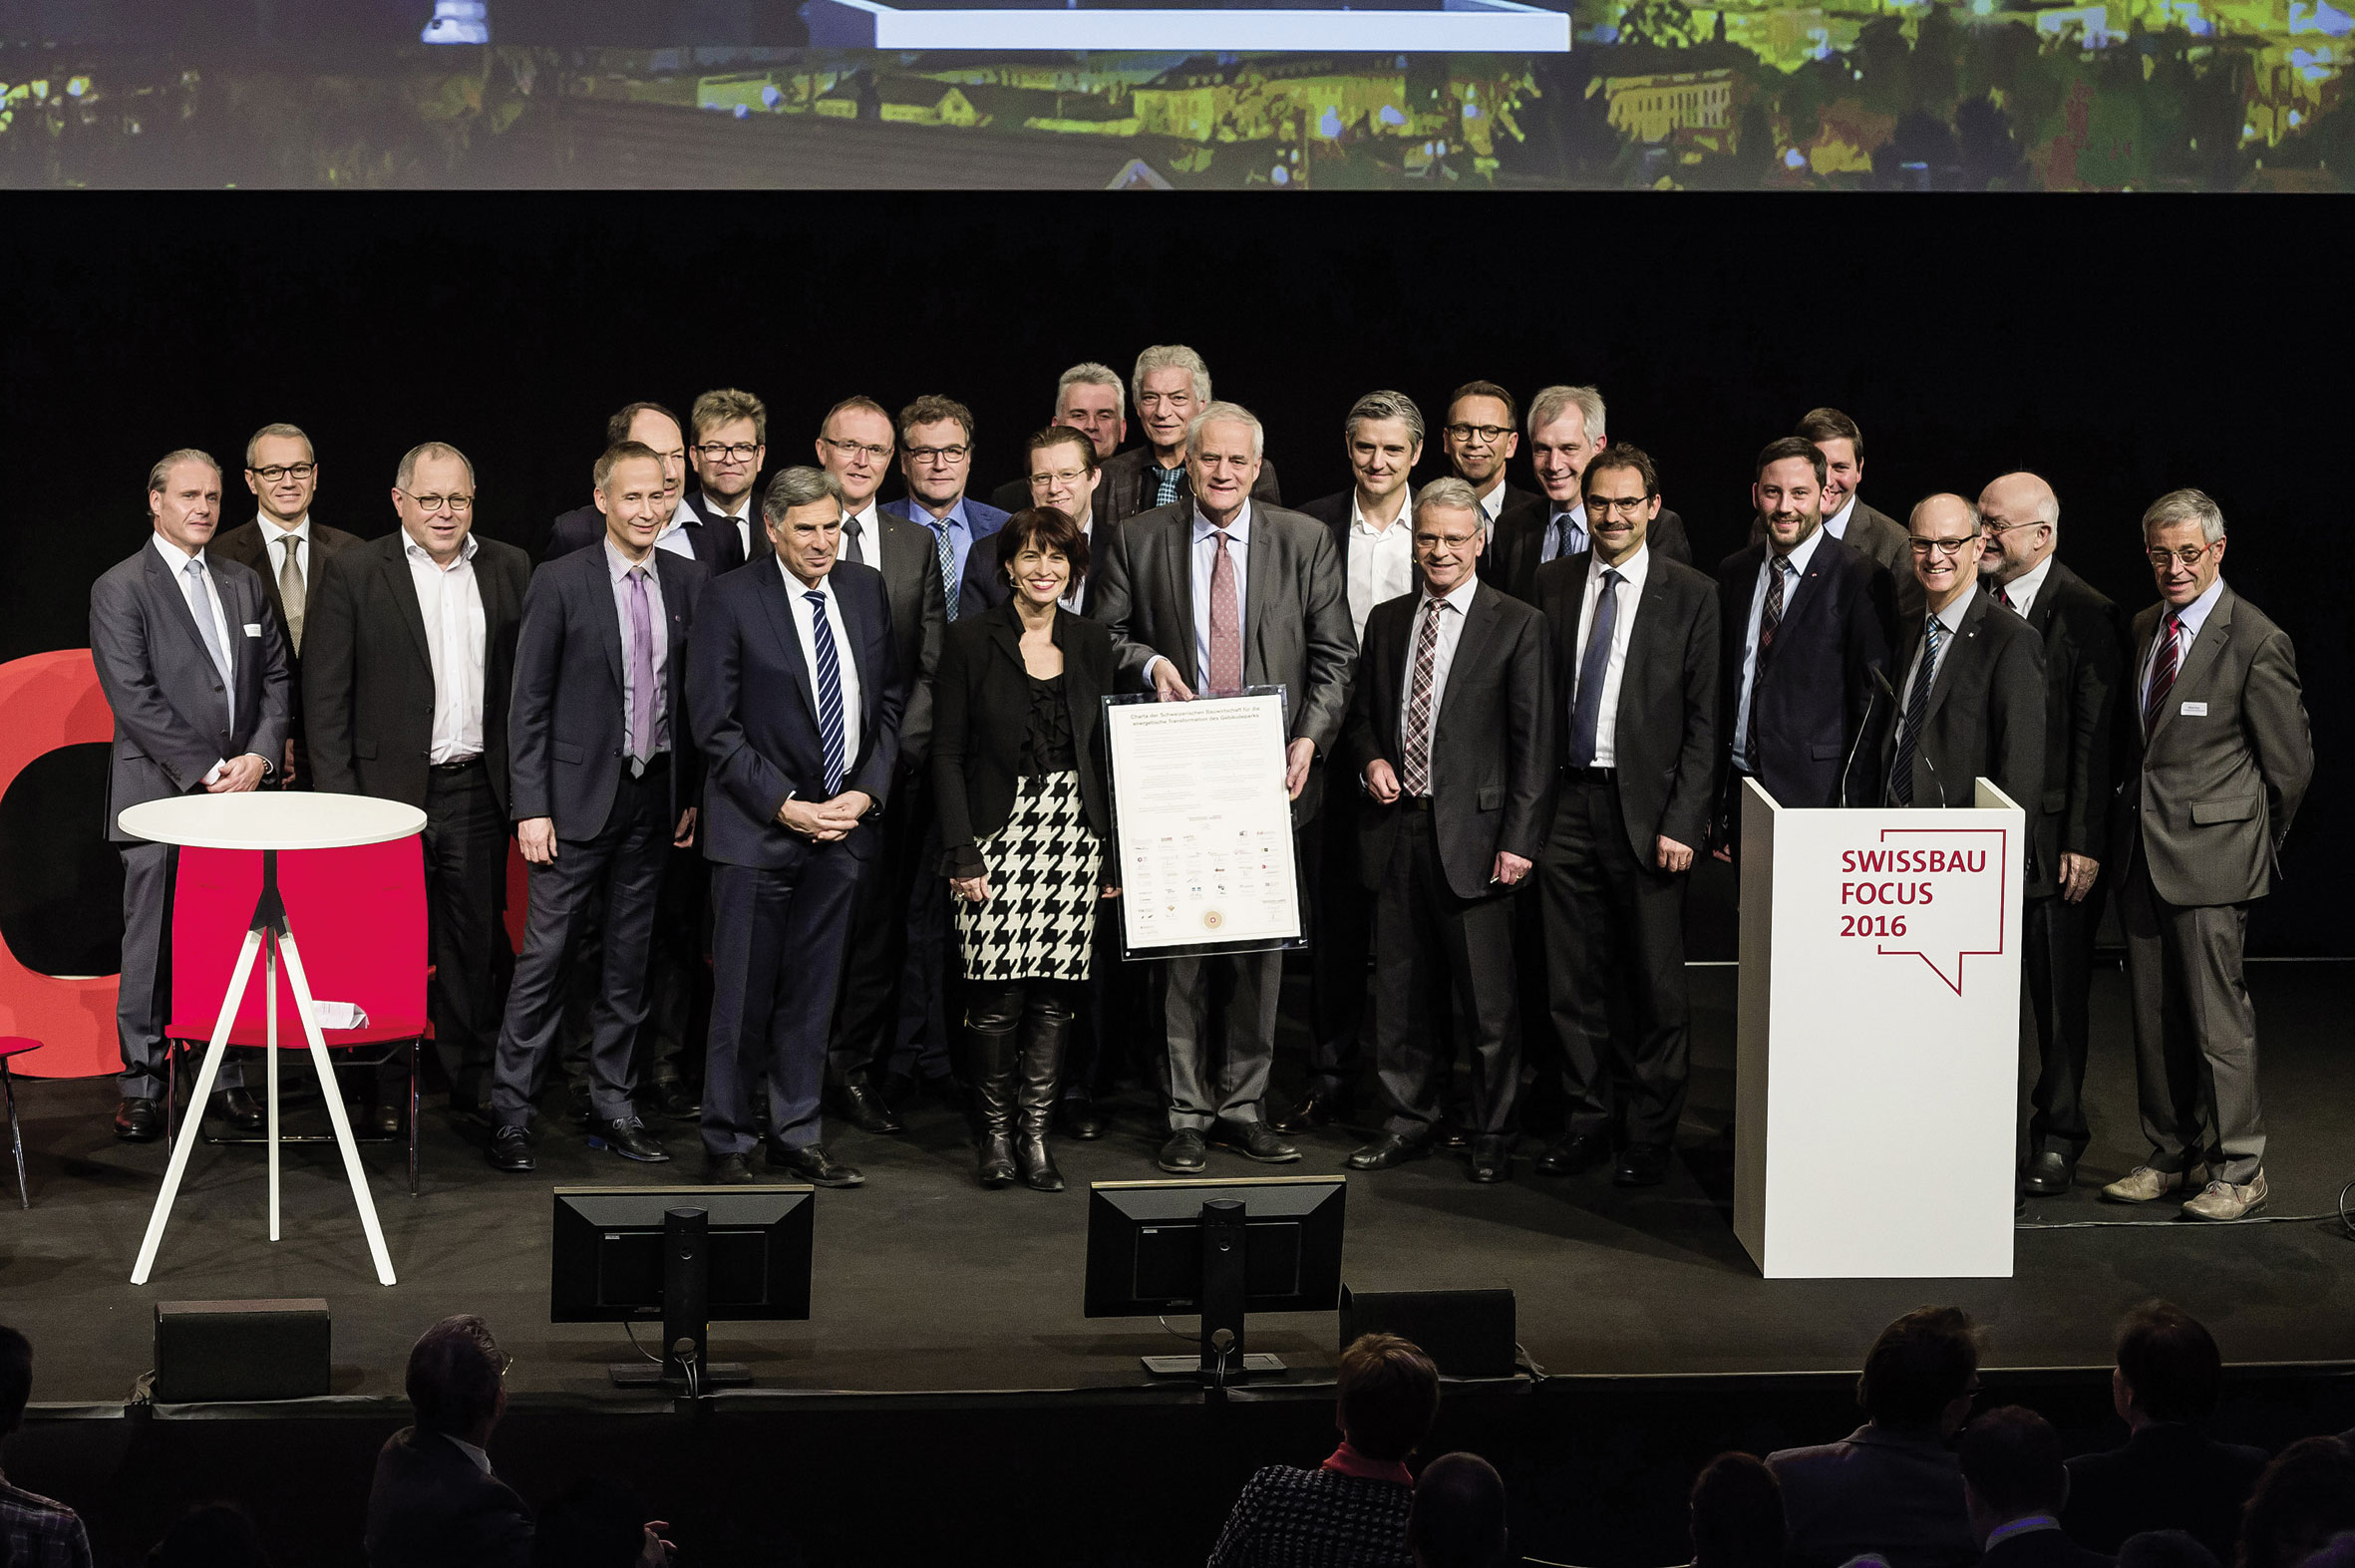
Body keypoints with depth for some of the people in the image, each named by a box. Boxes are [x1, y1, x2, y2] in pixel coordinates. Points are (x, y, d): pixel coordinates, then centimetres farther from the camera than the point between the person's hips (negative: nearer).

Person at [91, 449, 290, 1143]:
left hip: (239, 789, 5)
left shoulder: (244, 584, 15)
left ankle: (227, 1074, 14)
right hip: (161, 795, -4)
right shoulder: (119, 590, -3)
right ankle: (142, 1085, 5)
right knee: (152, 947, -2)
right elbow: (133, 696, -10)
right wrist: (206, 771, -14)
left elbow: (276, 677, 14)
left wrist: (259, 756, -3)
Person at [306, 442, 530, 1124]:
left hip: (477, 789, 3)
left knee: (474, 943, 8)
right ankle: (387, 1091, 11)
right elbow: (324, 695, -3)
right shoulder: (352, 573, -1)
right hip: (391, 786, -3)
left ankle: (475, 1081, 18)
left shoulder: (509, 569, 8)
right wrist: (339, 798, -8)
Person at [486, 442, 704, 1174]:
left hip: (653, 798, 4)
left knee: (629, 961, 11)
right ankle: (511, 1113, 3)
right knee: (544, 956, -3)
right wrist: (531, 807, -10)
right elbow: (528, 703, -5)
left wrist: (695, 793, 6)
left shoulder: (688, 582, 5)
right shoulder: (560, 584, -6)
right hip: (579, 796, -4)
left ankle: (612, 1107, 19)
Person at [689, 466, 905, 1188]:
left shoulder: (866, 590, 8)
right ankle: (729, 1142, 11)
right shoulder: (730, 600, -7)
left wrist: (865, 792, -3)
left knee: (812, 993, 11)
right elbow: (714, 723, -9)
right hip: (756, 830, -4)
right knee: (743, 997, 0)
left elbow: (890, 702, 11)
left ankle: (798, 1135, 19)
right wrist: (784, 805, -13)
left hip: (842, 828, 4)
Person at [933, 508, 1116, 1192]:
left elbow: (1105, 750, 13)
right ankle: (996, 1132, 7)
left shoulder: (1092, 643, 10)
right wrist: (962, 851, -9)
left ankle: (1036, 1131, 9)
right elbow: (947, 752, -2)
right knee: (997, 996, -7)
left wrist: (1112, 851, 8)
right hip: (999, 833, -3)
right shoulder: (971, 640, -2)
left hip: (1073, 834, 3)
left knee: (1056, 992, 1)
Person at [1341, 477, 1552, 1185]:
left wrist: (1519, 839, -10)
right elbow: (1361, 716, 23)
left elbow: (1533, 743, -4)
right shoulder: (1386, 621, 13)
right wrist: (1371, 760, 1)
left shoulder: (1517, 626, -1)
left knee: (1486, 997, -2)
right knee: (1401, 990, 10)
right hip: (1395, 828, 4)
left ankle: (1493, 1135, 9)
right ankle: (1409, 1121, 21)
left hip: (1472, 832, -4)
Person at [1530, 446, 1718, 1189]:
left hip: (1648, 809, -3)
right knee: (1573, 980, 8)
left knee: (1656, 982, 2)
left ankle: (1650, 1134, 14)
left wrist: (1682, 821, -9)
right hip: (1569, 801, 3)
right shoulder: (1553, 583, 9)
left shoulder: (1691, 595, -2)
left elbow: (1705, 721, -3)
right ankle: (1588, 1120, 20)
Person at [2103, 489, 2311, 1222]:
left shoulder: (2257, 643, -11)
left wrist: (2256, 844, 4)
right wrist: (2130, 820, 14)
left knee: (2217, 1015, -5)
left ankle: (2238, 1171, 3)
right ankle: (2170, 1157, 21)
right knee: (2154, 1016, 11)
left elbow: (2291, 762, -5)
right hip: (2142, 853, 7)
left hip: (2211, 854, -7)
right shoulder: (2143, 628, 12)